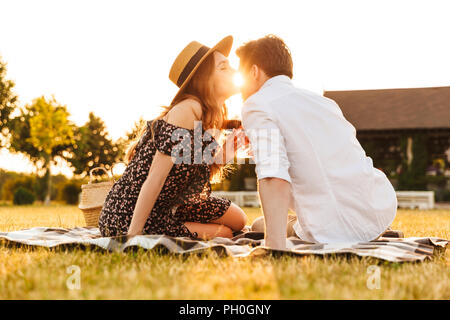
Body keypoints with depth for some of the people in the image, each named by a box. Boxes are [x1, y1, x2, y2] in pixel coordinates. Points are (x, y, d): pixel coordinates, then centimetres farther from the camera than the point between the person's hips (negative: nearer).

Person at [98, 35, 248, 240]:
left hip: (171, 205, 10)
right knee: (224, 233, -3)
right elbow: (156, 177, -27)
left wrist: (225, 152, -9)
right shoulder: (188, 110, -24)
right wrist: (133, 235, -28)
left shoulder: (210, 118, 6)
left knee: (237, 220, 15)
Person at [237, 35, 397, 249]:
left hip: (336, 231, -7)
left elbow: (274, 178, -20)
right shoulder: (324, 102, 17)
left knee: (258, 226, 21)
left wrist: (275, 247, -29)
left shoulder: (258, 105, -5)